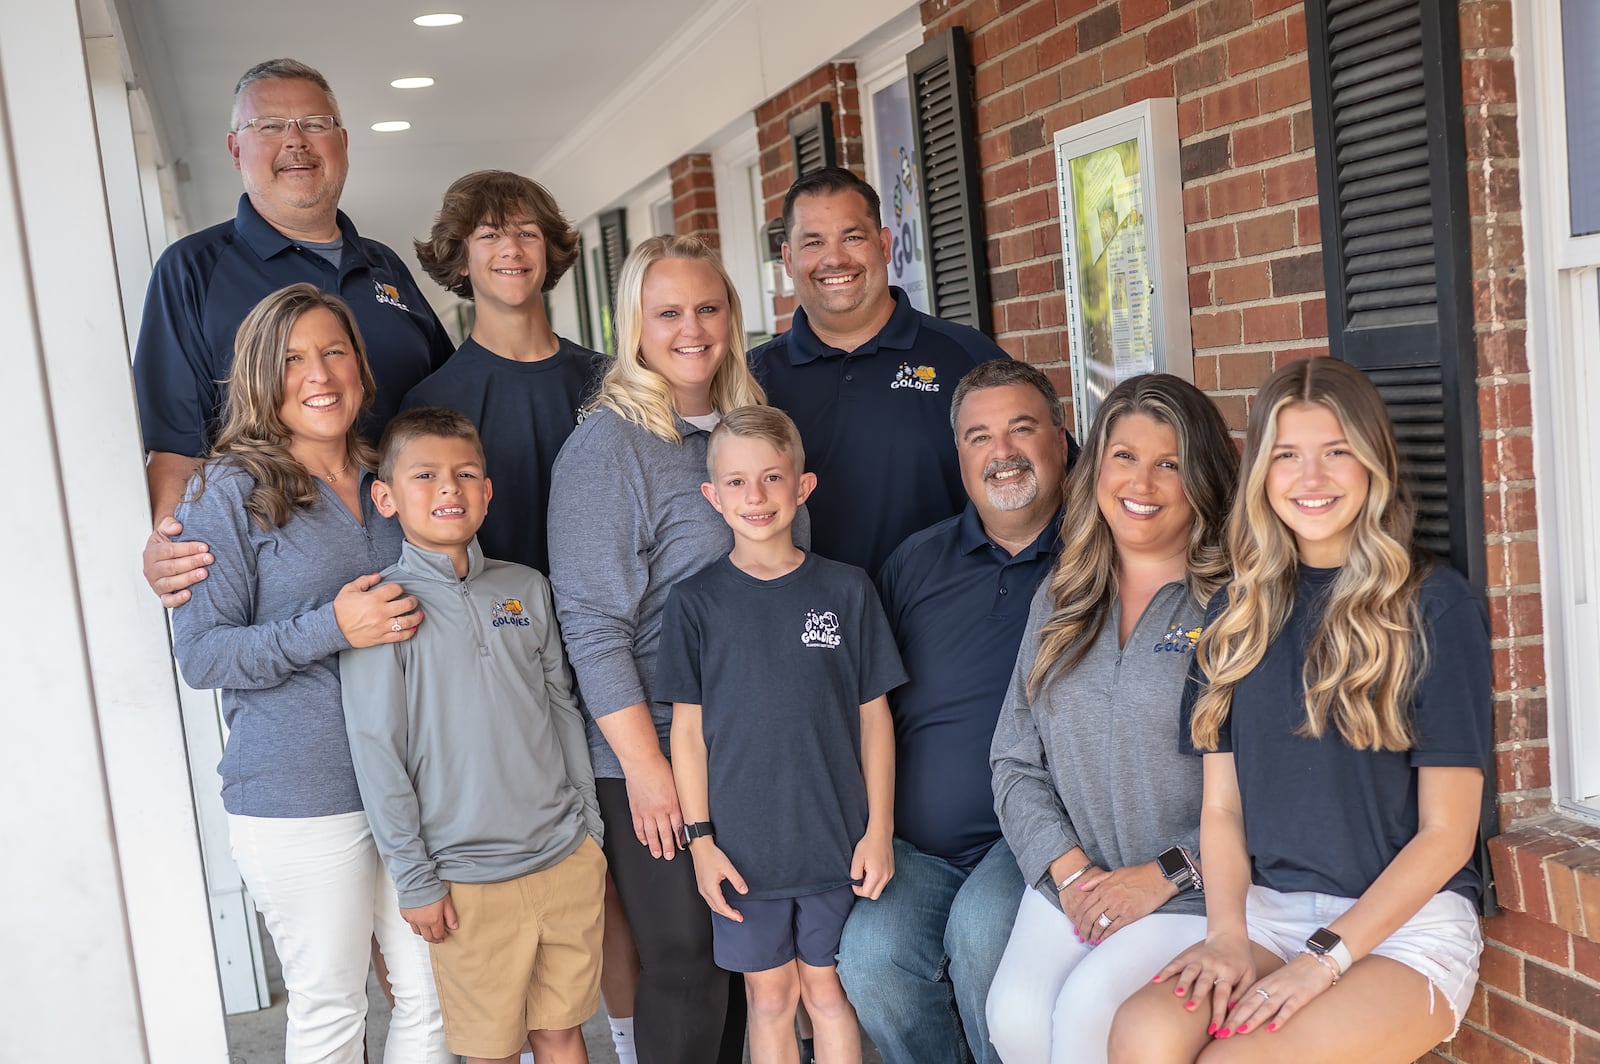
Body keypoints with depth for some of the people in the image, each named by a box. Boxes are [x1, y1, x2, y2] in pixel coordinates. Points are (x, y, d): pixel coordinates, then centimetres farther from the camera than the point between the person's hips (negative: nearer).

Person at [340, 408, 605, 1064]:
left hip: (567, 860, 4)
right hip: (470, 881, -4)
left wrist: (591, 832, 11)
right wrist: (415, 881, -7)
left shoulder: (526, 588, 6)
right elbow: (377, 755, -7)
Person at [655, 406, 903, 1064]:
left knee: (828, 992, 11)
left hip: (836, 840, 0)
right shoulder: (696, 601, -1)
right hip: (743, 848, 0)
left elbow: (874, 716, 2)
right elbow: (688, 728, 1)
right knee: (769, 996, 13)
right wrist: (700, 838, -3)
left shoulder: (846, 591, -1)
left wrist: (879, 829, 0)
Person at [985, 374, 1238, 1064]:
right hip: (1071, 882, 4)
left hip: (1197, 895, -4)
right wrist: (1068, 867, -4)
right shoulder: (1059, 602, 12)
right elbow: (1014, 762, 10)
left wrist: (1165, 874, -12)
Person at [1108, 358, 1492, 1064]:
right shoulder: (1238, 611, 10)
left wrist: (1325, 958, -14)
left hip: (1406, 926, -3)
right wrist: (1227, 934, -9)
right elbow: (1222, 805, 8)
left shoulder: (1435, 605, -3)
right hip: (1267, 912, 3)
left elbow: (1447, 833, -5)